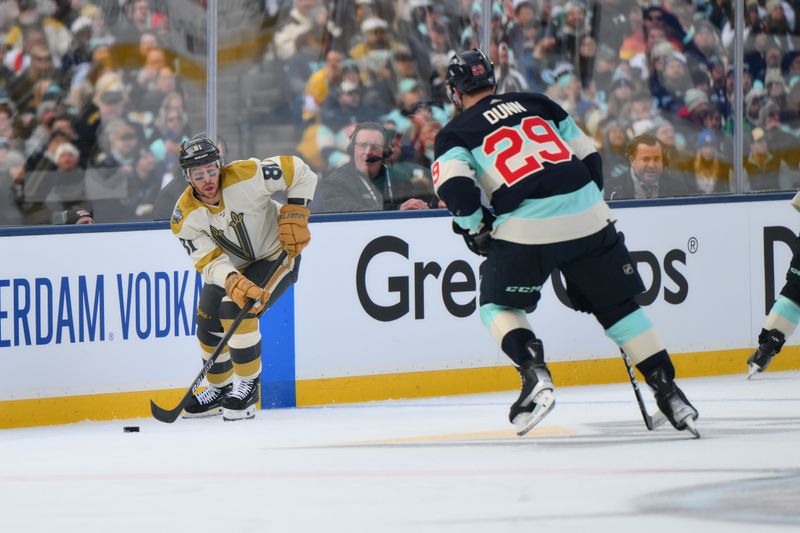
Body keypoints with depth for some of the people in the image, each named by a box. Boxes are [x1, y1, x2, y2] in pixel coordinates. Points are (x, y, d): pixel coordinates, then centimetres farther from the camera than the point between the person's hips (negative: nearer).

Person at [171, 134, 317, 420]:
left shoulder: (245, 176, -30)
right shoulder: (185, 217, -21)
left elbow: (300, 172, -19)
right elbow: (211, 262, -25)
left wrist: (295, 216, -23)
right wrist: (235, 283, -43)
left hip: (277, 253, -5)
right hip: (231, 266, 5)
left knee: (236, 311, -23)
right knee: (209, 323, 1)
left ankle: (248, 386, -8)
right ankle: (221, 389, 26)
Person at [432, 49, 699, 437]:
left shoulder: (455, 133, 10)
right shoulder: (535, 103, 21)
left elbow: (455, 187, -7)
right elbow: (588, 156, 21)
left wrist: (477, 229, 9)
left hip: (526, 228, -3)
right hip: (587, 214, 3)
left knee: (498, 304, 17)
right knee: (618, 305, 15)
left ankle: (534, 375, -6)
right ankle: (667, 391, 9)